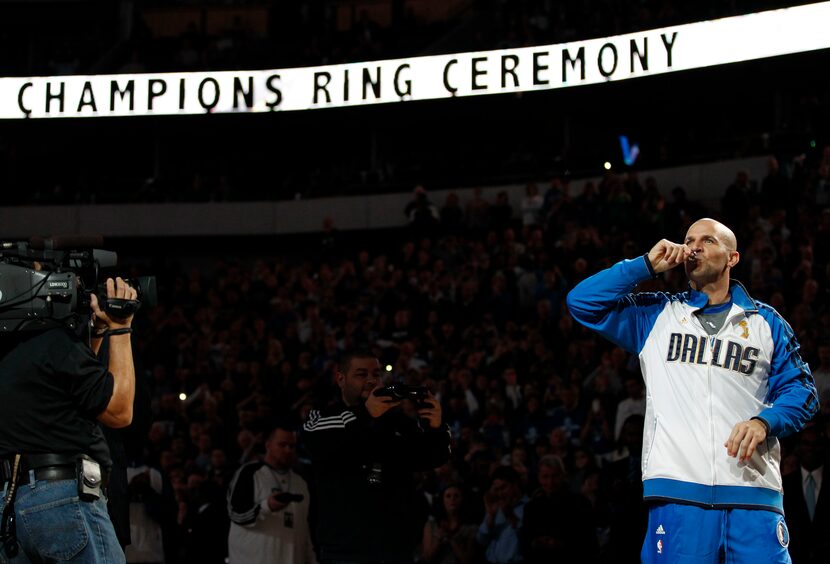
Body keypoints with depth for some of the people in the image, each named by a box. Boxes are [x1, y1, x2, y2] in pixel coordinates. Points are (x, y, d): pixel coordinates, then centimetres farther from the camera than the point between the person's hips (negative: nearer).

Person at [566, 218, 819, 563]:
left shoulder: (765, 322, 17)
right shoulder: (655, 316, 19)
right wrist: (647, 265, 8)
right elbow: (582, 302, 11)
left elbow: (799, 389, 13)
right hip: (677, 490, 0)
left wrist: (764, 422, -7)